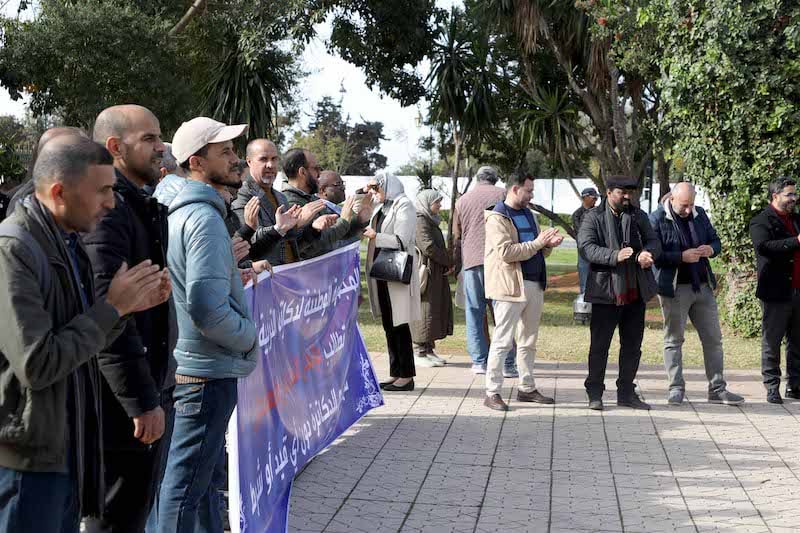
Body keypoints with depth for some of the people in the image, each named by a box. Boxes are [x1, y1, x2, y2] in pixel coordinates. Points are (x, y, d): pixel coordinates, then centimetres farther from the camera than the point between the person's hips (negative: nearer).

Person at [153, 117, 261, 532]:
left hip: (186, 363, 10)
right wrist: (250, 338, -10)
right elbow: (209, 310, -26)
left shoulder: (178, 210, 10)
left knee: (207, 474, 21)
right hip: (207, 371, -10)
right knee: (185, 484, -2)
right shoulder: (204, 218, -20)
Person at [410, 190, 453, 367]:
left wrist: (448, 263, 4)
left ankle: (429, 350, 17)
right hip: (426, 272, -10)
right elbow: (428, 247, -21)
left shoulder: (431, 221, 19)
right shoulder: (420, 221, -13)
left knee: (438, 310, 11)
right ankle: (419, 352, -1)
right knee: (424, 311, -6)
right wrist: (449, 262, -11)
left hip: (437, 273, 10)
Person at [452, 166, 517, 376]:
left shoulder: (462, 200, 15)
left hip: (471, 261, 2)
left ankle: (480, 361, 6)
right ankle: (507, 364, -2)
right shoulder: (502, 195, 7)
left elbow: (456, 238, 18)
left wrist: (456, 265, 26)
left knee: (474, 313, 7)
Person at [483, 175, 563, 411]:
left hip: (535, 285, 9)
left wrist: (548, 245, 3)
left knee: (529, 341, 14)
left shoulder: (528, 214, 19)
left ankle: (527, 388, 23)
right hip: (510, 286, -9)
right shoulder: (497, 218, -9)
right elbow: (506, 252, -21)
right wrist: (537, 243, -19)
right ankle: (492, 393, -2)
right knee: (502, 341, -6)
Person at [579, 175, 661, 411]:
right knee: (599, 345, 0)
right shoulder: (593, 217, -2)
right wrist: (614, 256, -29)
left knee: (632, 345, 11)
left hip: (636, 291, 5)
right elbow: (585, 247, -14)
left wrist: (647, 252, -19)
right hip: (606, 291, -5)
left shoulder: (639, 216, 13)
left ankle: (626, 392, 21)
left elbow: (654, 241, 6)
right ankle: (594, 393, 11)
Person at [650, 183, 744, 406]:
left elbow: (716, 241, 18)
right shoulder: (657, 219, -8)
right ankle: (676, 388, 11)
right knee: (674, 339, 3)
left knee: (713, 338, 7)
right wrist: (681, 257, -23)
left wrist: (711, 249, -5)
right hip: (674, 288, -5)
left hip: (703, 286, 6)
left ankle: (717, 389, 15)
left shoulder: (699, 214, 9)